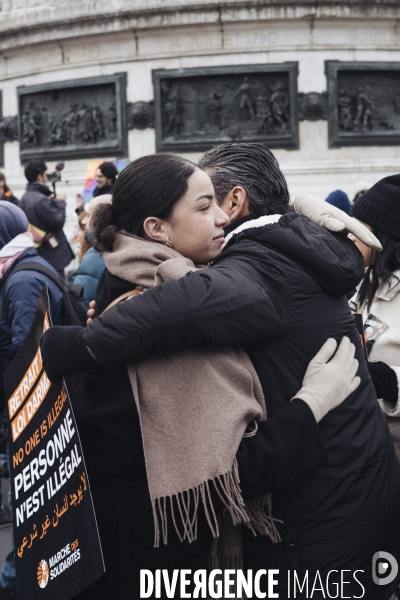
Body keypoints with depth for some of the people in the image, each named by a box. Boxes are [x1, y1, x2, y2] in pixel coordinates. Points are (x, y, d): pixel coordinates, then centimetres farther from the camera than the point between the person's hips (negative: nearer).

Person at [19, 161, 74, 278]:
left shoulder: (24, 198, 6)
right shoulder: (41, 200, -23)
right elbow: (58, 222, -20)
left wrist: (52, 202, 9)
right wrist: (60, 202, -6)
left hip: (35, 251, 10)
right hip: (52, 252, -9)